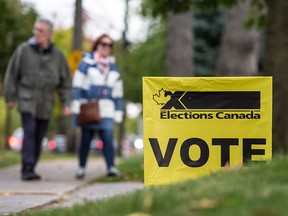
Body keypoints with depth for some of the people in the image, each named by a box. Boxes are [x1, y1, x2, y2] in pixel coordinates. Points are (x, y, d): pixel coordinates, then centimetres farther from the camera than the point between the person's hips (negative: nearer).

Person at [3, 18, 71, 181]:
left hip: (46, 105, 3)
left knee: (39, 137, 7)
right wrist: (10, 97, 2)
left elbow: (65, 81, 7)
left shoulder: (57, 55, 2)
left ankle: (30, 169, 17)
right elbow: (12, 74, 2)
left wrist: (67, 103, 1)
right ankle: (27, 169, -18)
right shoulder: (24, 50, -4)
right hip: (27, 101, -3)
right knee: (29, 132, -16)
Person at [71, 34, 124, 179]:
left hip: (106, 111, 2)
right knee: (86, 139, 2)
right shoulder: (87, 62, 4)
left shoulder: (113, 68, 17)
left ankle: (111, 167, -15)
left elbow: (118, 93, 19)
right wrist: (76, 105, -9)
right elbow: (77, 85, -1)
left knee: (108, 138, -11)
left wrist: (118, 112, 14)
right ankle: (81, 168, 11)